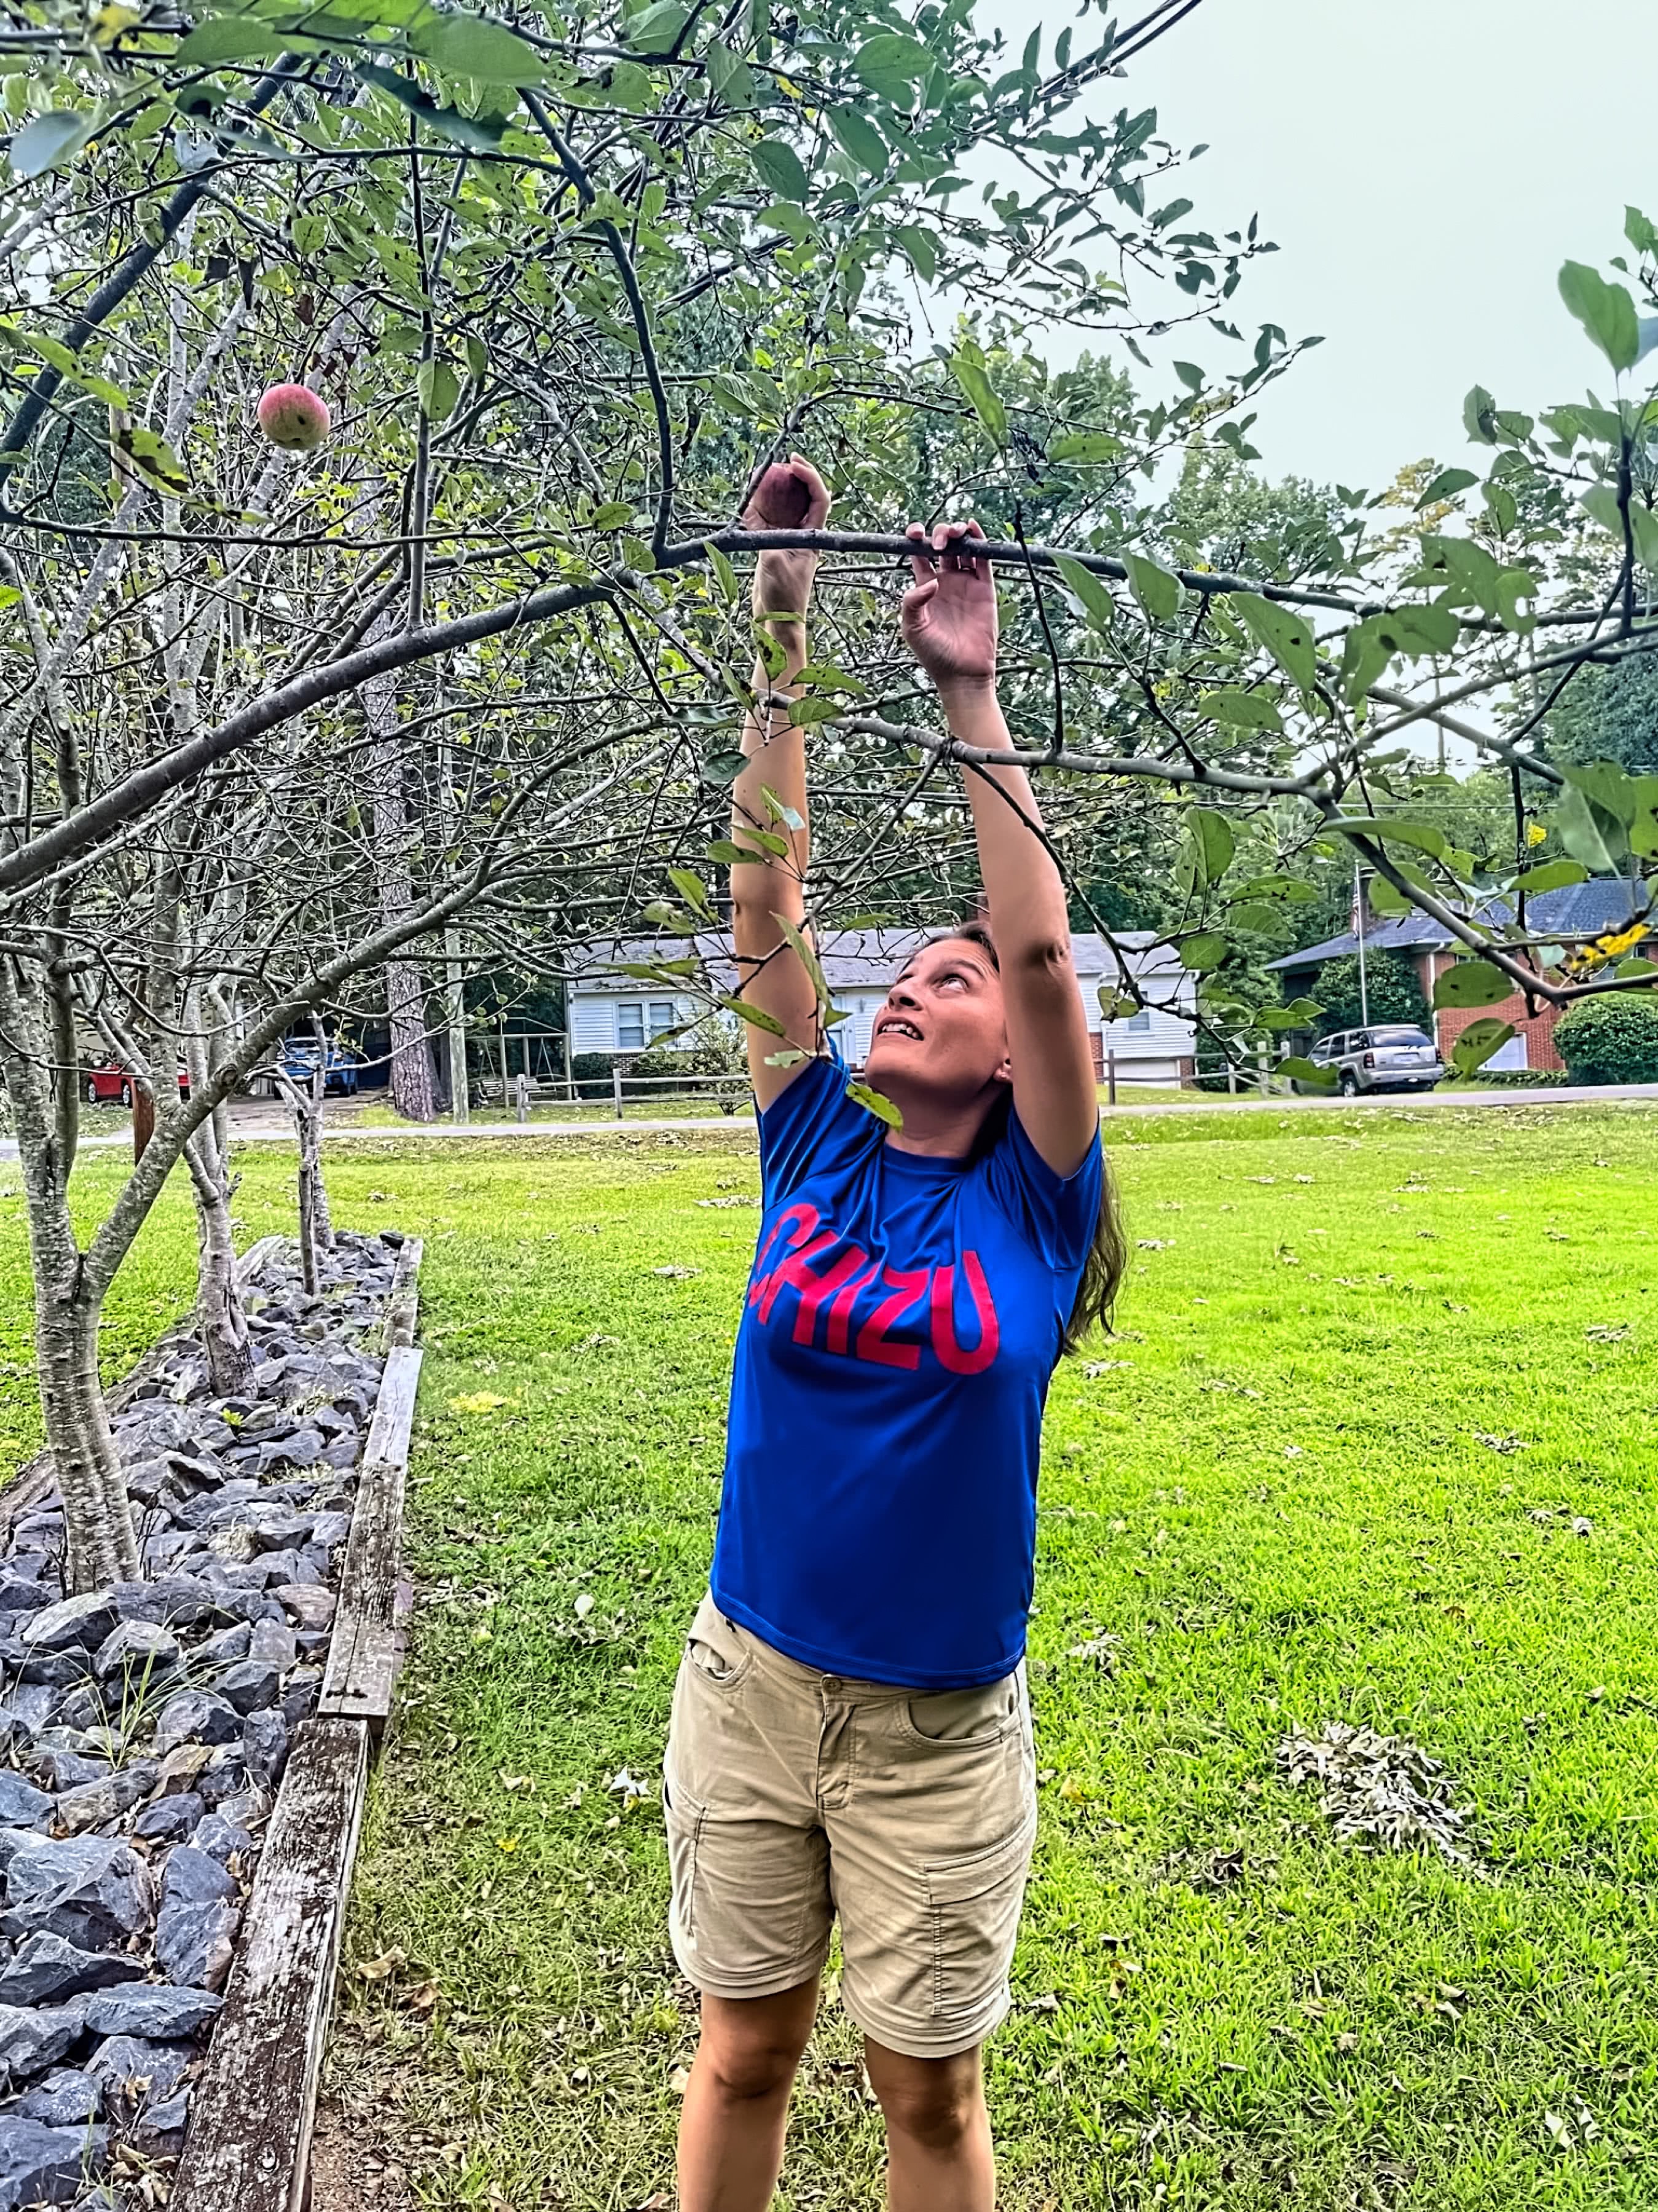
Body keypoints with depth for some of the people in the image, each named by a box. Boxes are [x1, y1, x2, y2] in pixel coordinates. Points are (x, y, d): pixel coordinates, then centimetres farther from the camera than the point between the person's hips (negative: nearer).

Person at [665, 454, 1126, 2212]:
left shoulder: (1032, 1198, -7)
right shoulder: (813, 1149, -1)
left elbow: (1043, 945, -18)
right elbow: (764, 907, -6)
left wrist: (970, 696, -18)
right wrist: (785, 663, -9)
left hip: (942, 1727, -2)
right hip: (745, 1685, 2)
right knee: (742, 2052, 19)